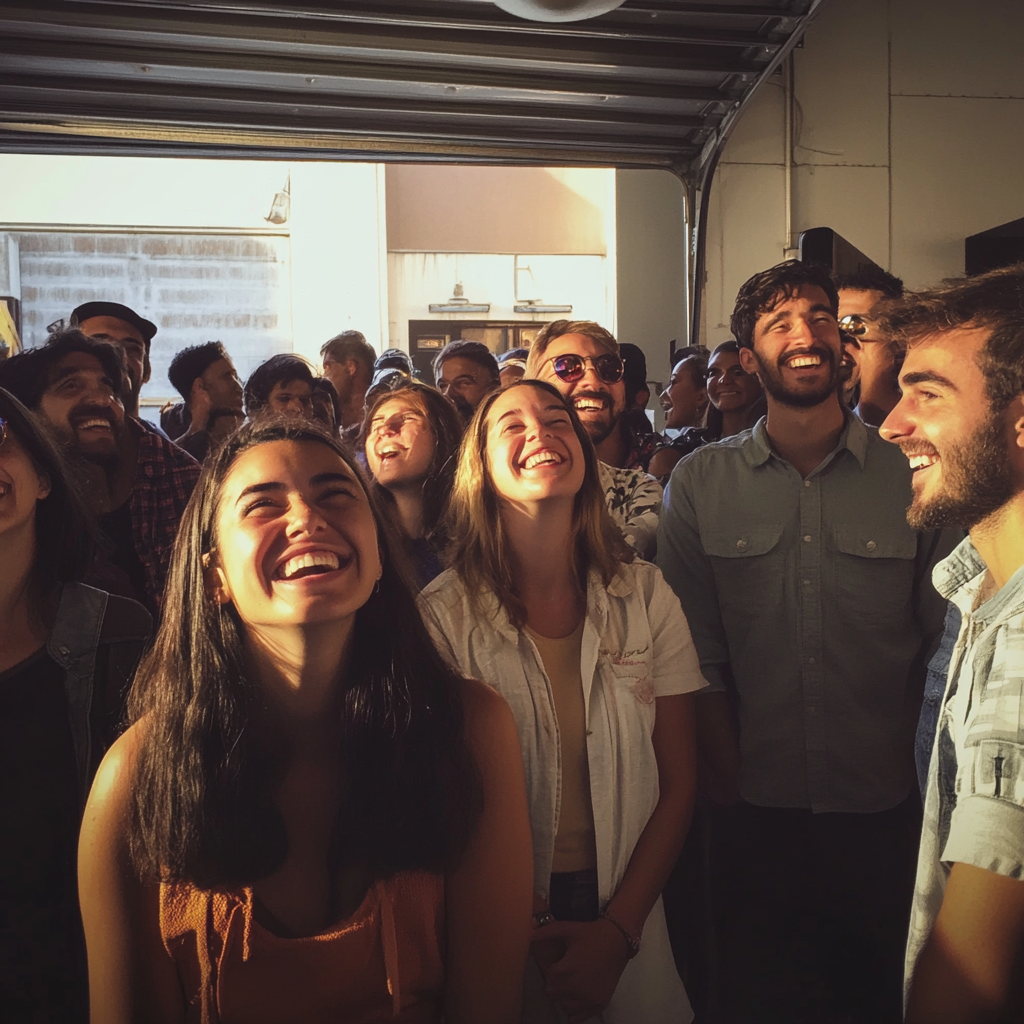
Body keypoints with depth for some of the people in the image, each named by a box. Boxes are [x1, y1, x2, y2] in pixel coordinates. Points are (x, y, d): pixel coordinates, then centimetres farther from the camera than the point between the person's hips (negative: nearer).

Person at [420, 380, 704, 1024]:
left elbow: (678, 783, -3)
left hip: (624, 912, 2)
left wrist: (618, 932, -10)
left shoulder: (647, 597, -6)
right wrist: (514, 940, -11)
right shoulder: (443, 615, -13)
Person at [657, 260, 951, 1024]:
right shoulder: (699, 484, -1)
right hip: (757, 818, 0)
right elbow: (699, 653, -2)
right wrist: (733, 784, -5)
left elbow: (945, 641, 0)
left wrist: (914, 776, -2)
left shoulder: (912, 474, -2)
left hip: (885, 818, 0)